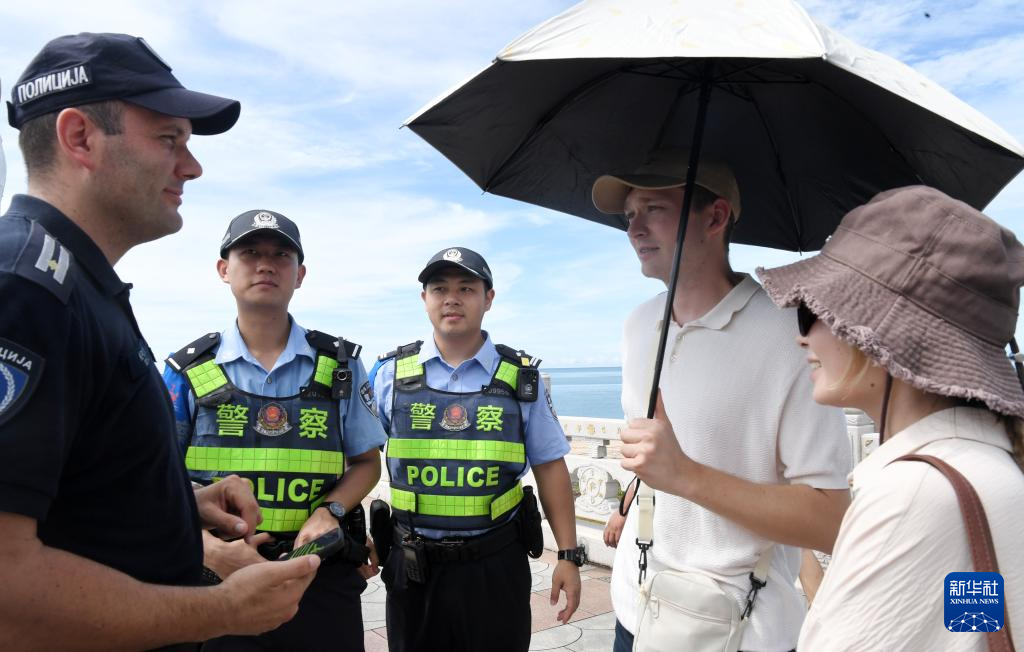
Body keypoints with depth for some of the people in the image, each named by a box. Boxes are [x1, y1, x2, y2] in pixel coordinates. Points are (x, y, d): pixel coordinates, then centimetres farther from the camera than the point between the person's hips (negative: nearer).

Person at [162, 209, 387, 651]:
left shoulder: (340, 365, 2)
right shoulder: (188, 371, 1)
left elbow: (366, 462, 9)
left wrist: (330, 511, -10)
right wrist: (210, 548, -13)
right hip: (217, 577, 0)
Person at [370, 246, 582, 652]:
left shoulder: (522, 378, -2)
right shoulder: (391, 373, -1)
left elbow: (550, 467, 2)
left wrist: (569, 555, -1)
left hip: (496, 566, 0)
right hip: (413, 566, 1)